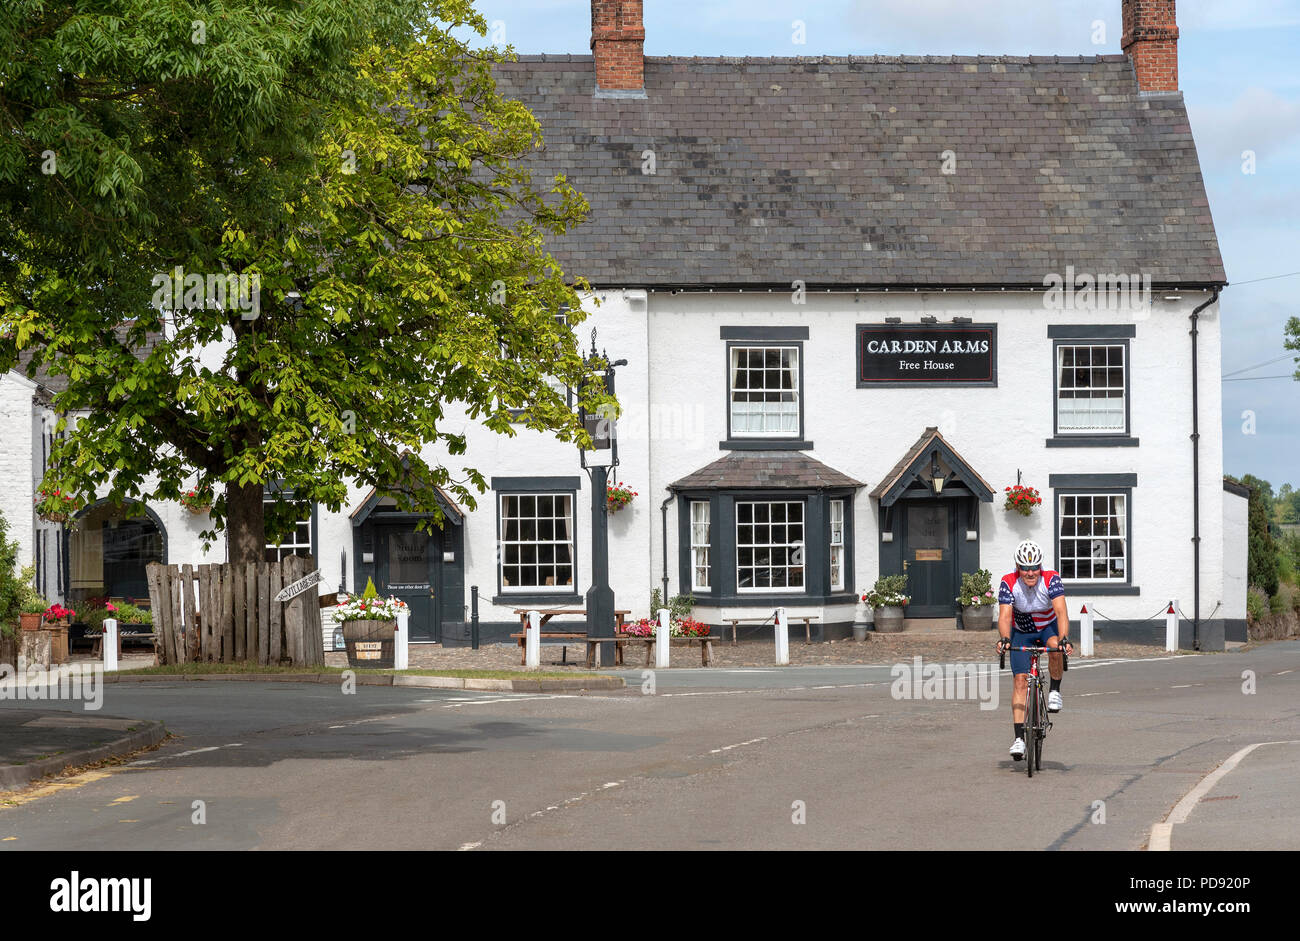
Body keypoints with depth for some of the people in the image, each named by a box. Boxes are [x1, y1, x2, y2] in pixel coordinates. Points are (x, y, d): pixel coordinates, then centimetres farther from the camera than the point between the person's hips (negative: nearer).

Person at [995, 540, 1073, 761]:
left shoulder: (1051, 580, -26)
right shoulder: (1009, 583, -23)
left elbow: (1061, 612, -37)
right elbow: (1005, 615, -33)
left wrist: (1064, 639, -53)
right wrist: (1004, 639, -52)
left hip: (1048, 628, -1)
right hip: (1022, 633, 1)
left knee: (1055, 646, -36)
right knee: (1021, 680, -13)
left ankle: (1055, 691, -11)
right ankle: (1019, 738, -14)